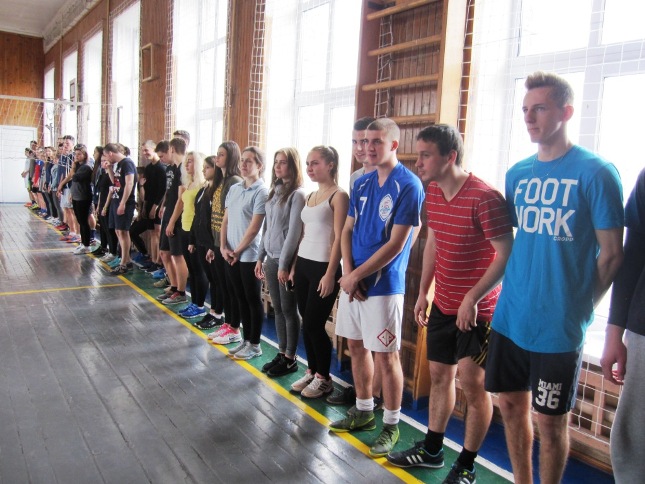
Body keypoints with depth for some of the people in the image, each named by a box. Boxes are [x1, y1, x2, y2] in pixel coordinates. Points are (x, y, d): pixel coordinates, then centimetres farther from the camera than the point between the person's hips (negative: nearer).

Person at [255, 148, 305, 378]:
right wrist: (260, 257, 13)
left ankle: (290, 359, 14)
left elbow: (294, 232, -15)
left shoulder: (297, 194, -11)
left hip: (286, 260, -7)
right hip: (271, 258, 7)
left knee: (289, 310, 2)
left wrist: (284, 264, -16)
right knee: (277, 308, 13)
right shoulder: (274, 192, 12)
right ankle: (281, 353, 24)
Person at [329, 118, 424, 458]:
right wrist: (348, 271, -6)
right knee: (356, 346, 16)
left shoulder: (408, 185, -11)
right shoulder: (361, 184, 10)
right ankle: (364, 411, 34)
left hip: (384, 283, -7)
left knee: (386, 355, 2)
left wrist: (357, 275, -12)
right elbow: (347, 230, 10)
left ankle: (391, 425, 19)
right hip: (353, 281, 7)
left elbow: (396, 244, -15)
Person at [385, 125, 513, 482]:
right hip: (443, 304, 8)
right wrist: (423, 292, 14)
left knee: (472, 383, -1)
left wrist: (472, 298, -21)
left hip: (478, 310, -7)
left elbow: (507, 255, -20)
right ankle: (431, 449, 34)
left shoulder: (484, 198, -21)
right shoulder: (432, 192, 4)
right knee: (440, 375, 17)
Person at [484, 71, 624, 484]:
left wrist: (580, 307, -4)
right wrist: (513, 292, 10)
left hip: (559, 326, -5)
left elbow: (611, 254, -7)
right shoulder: (518, 174, 7)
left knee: (550, 419, 8)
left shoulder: (596, 172, -10)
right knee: (512, 405, 16)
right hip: (510, 317, 6)